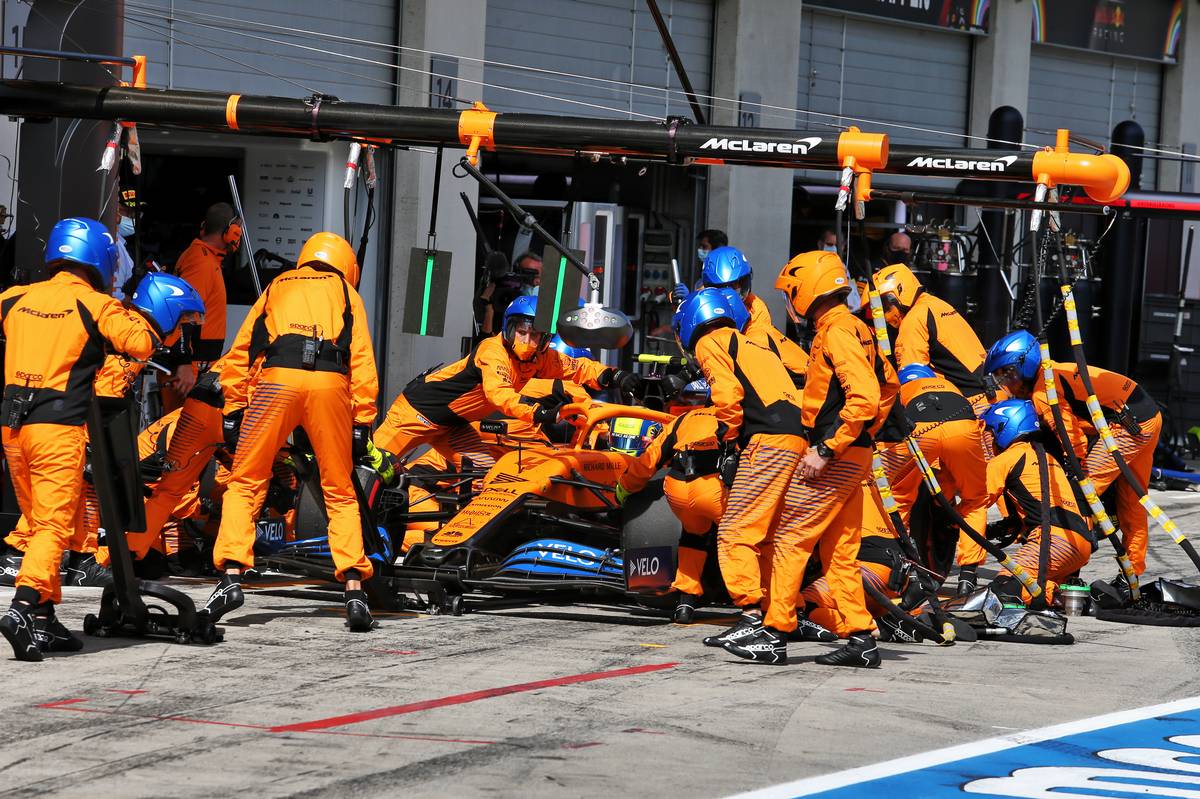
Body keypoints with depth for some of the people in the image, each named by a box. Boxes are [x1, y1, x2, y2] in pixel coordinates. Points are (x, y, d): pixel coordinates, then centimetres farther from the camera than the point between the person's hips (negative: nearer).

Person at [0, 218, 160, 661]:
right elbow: (143, 343, -11)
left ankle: (43, 616, 16)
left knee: (39, 522, 16)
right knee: (54, 526, -7)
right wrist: (130, 314, 8)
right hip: (59, 427, -5)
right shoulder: (95, 305, -4)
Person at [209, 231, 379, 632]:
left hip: (276, 377, 0)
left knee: (245, 484, 9)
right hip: (330, 383, 0)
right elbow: (362, 360, 13)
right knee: (340, 493, 11)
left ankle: (231, 578, -5)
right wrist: (362, 423, 11)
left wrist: (233, 411, 20)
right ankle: (355, 592, 0)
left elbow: (239, 353, 21)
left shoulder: (277, 287, 31)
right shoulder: (346, 292, 27)